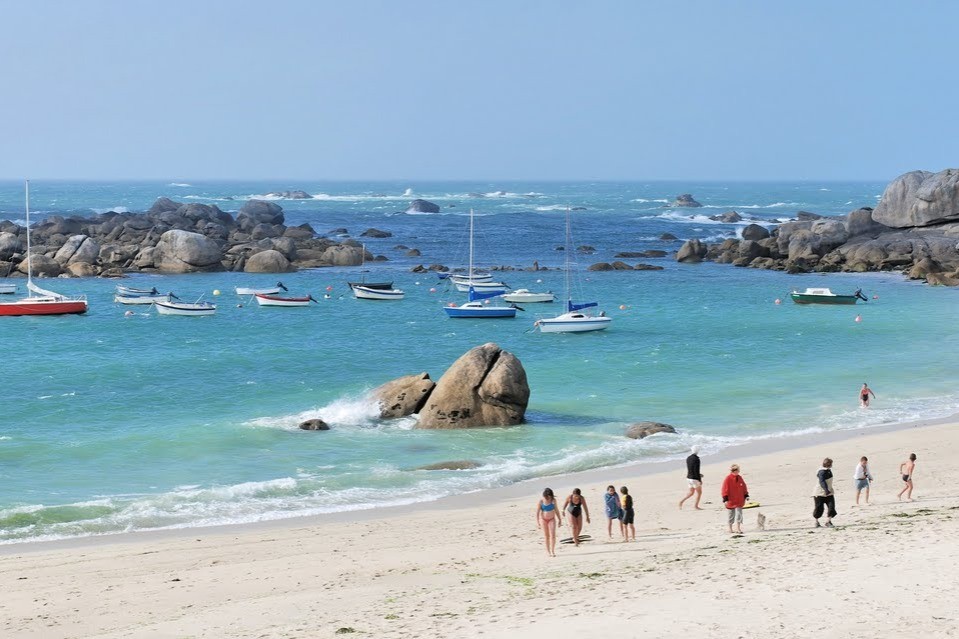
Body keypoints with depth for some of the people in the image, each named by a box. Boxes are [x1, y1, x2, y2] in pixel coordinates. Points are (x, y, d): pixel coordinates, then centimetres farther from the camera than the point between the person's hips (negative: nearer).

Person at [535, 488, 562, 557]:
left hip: (552, 519, 1)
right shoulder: (541, 502, -14)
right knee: (546, 536, 7)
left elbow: (556, 510, 6)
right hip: (543, 520, -1)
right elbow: (537, 512, -12)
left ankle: (553, 551, -7)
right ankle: (548, 551, 17)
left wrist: (559, 519, 10)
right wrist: (537, 522, -19)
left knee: (552, 535, -11)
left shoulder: (553, 500, -7)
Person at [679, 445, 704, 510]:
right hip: (695, 479, -7)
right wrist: (700, 480, -16)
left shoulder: (688, 458, 6)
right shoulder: (696, 459, -18)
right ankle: (696, 506, 12)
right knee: (699, 492, 10)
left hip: (689, 478, 7)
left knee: (691, 492, 18)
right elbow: (696, 471, -22)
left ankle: (681, 501, 2)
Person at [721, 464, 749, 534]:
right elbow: (725, 489, -12)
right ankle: (730, 529, 21)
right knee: (731, 515, 9)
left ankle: (738, 529, -6)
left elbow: (744, 488, 15)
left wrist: (746, 496, 11)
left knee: (739, 514, -5)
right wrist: (725, 499, -15)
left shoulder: (740, 478, 5)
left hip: (739, 501, 4)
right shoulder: (728, 479, -11)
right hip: (731, 501, -4)